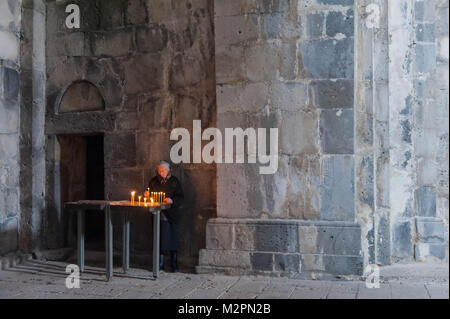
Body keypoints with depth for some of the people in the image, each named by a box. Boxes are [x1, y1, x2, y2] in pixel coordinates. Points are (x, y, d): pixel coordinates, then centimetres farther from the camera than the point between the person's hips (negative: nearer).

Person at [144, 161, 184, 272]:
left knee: (172, 238, -1)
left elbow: (180, 197, 0)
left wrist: (172, 201, -18)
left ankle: (174, 264, 10)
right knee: (159, 239, 4)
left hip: (171, 215, -2)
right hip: (158, 215, 2)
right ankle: (160, 263, 15)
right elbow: (149, 196, 19)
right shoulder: (153, 181, 10)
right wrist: (147, 195, -4)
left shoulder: (174, 181, 3)